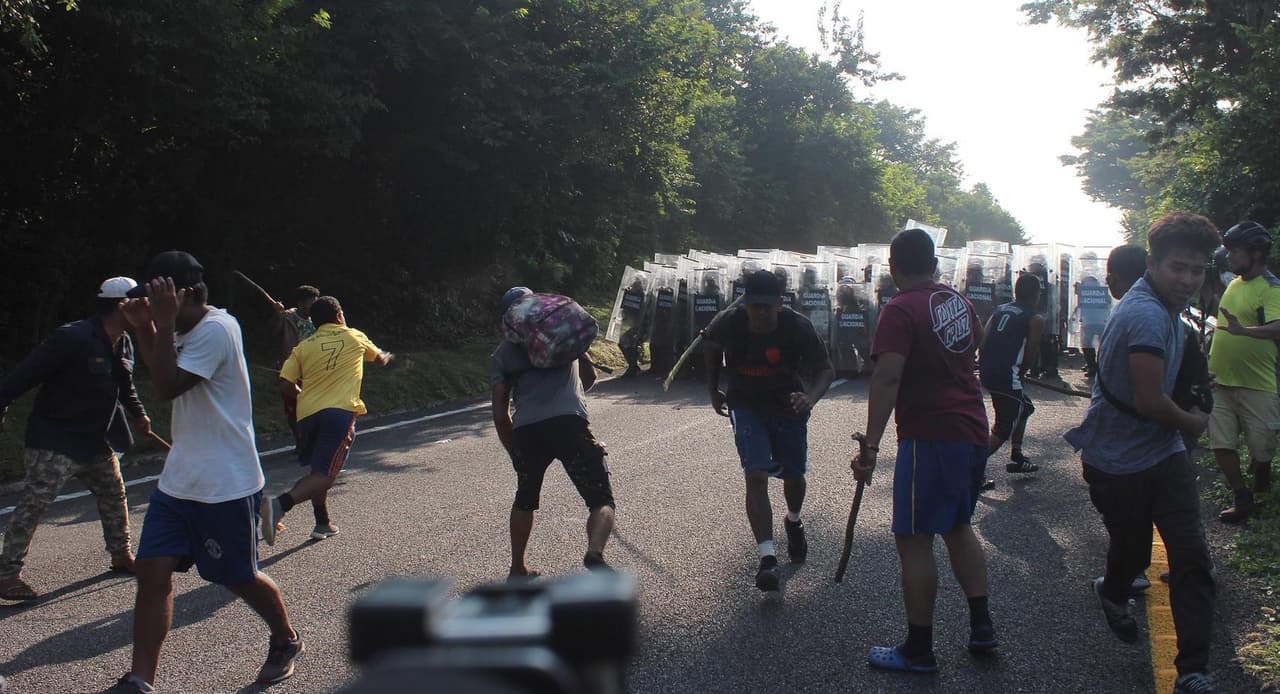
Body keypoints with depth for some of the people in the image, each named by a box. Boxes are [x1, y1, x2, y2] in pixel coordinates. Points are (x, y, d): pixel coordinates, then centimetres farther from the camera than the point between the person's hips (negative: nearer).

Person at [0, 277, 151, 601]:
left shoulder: (124, 345, 5)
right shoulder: (73, 338, -23)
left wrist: (138, 413, 16)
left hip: (97, 440, 9)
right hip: (54, 441, -9)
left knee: (114, 495, 17)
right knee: (33, 505, -7)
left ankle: (121, 555, 34)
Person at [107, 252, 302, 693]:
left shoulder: (216, 330, -19)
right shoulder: (187, 331, 10)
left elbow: (167, 386, -25)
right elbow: (160, 371, 26)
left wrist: (165, 323, -25)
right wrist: (144, 325, 9)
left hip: (225, 486, -9)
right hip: (178, 482, 9)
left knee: (239, 578, 7)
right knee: (152, 571, -1)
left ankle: (287, 642, 32)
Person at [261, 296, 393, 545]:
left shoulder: (304, 346, 14)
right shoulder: (354, 337, 13)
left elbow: (284, 384, 2)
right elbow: (379, 358, 34)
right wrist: (386, 357, 59)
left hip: (307, 414, 4)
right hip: (339, 412, -4)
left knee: (318, 470, 23)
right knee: (324, 475, -11)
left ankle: (323, 524, 29)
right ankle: (280, 504, -34)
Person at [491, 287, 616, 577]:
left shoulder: (501, 354, 21)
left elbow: (500, 415, 15)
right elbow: (590, 377, 36)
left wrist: (514, 452, 27)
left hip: (525, 431, 2)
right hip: (570, 424, -2)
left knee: (525, 498, 28)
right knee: (602, 501, 3)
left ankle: (517, 570, 35)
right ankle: (595, 553, -26)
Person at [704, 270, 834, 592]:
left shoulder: (798, 327, -23)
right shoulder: (729, 324, -19)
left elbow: (825, 369, -19)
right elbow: (713, 347, 4)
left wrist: (811, 397, -39)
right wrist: (713, 390, 8)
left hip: (789, 408, 1)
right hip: (746, 407, -1)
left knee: (794, 476, 14)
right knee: (756, 477, -18)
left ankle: (794, 523, 49)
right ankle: (767, 558, -21)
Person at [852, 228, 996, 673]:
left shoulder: (901, 311, -14)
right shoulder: (959, 303, 10)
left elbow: (887, 378, -25)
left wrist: (871, 445, -29)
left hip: (930, 436, -9)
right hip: (972, 431, 9)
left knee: (913, 539, -1)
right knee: (958, 526, 23)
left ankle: (919, 651, 5)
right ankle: (981, 626, 24)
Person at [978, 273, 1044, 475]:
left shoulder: (1000, 310, 16)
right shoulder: (1035, 320, -1)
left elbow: (982, 341, 10)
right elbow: (1030, 354, -4)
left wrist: (985, 366, 16)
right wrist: (1020, 374, 11)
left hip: (986, 372, 8)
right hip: (1005, 376, -8)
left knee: (1024, 408, 29)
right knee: (1003, 430, 1)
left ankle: (1016, 458, 34)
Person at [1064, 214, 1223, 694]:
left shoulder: (1164, 309, 7)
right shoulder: (1147, 316, -26)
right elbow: (1150, 402, -28)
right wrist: (1192, 423, -10)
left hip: (1163, 453, 8)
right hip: (1118, 461, -8)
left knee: (1192, 556, -4)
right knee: (1133, 551, 13)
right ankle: (1113, 593, 49)